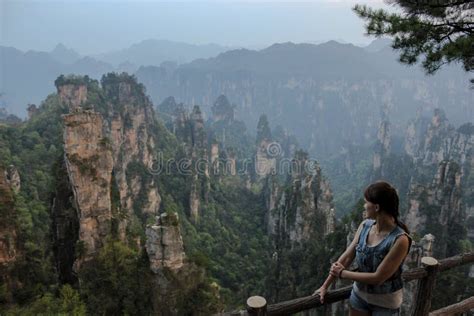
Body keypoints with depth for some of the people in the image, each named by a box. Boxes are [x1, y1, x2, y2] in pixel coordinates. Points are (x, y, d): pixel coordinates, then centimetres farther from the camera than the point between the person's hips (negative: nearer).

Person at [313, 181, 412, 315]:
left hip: (385, 301, -5)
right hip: (359, 294, 5)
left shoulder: (400, 240, -29)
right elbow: (347, 257, -5)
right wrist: (325, 286, -3)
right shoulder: (365, 226, -10)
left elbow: (378, 278, -26)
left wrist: (342, 273, -15)